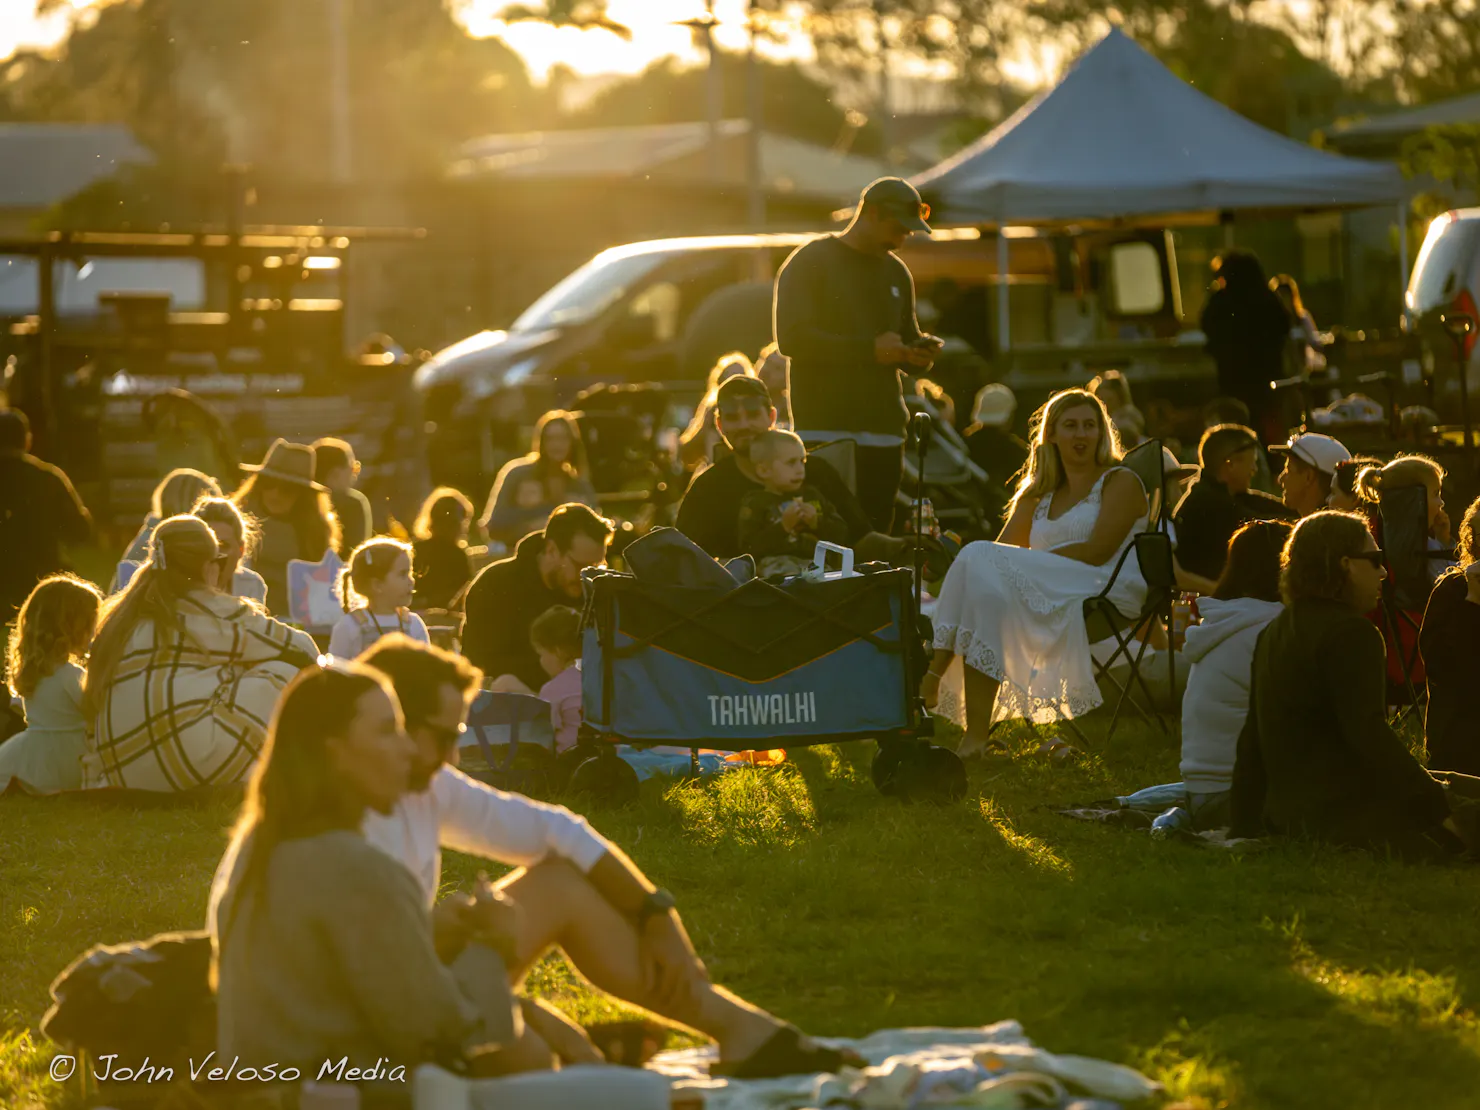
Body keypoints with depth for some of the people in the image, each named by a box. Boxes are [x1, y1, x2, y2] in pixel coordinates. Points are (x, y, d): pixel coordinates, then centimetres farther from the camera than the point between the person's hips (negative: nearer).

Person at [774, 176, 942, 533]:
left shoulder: (897, 273, 20)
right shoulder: (810, 262, 0)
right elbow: (793, 339, -11)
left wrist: (920, 353, 3)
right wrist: (869, 350, -15)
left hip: (883, 431, 6)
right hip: (823, 431, -6)